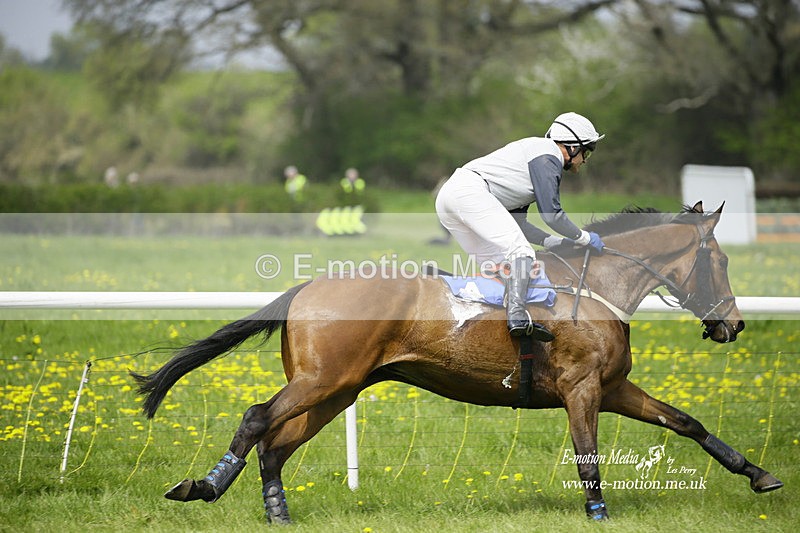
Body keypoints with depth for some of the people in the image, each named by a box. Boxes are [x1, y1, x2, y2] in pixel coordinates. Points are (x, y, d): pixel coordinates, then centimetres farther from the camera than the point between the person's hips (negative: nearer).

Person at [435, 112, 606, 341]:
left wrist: (552, 242, 22)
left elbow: (517, 224, 30)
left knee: (500, 262, 15)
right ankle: (517, 317, -31)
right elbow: (551, 214, -7)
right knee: (520, 252, -17)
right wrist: (584, 238, 7)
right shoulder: (548, 155, -1)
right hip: (471, 190, -10)